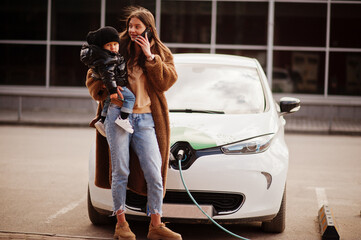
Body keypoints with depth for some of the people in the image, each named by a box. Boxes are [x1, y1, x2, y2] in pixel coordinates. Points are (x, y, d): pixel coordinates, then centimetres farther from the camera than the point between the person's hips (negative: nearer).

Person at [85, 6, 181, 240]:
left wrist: (150, 57, -10)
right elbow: (92, 76, 11)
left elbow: (167, 82, -4)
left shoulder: (161, 53, 12)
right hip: (118, 114, -1)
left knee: (154, 173, -3)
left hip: (145, 119, 1)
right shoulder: (118, 48, 7)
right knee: (121, 171, 1)